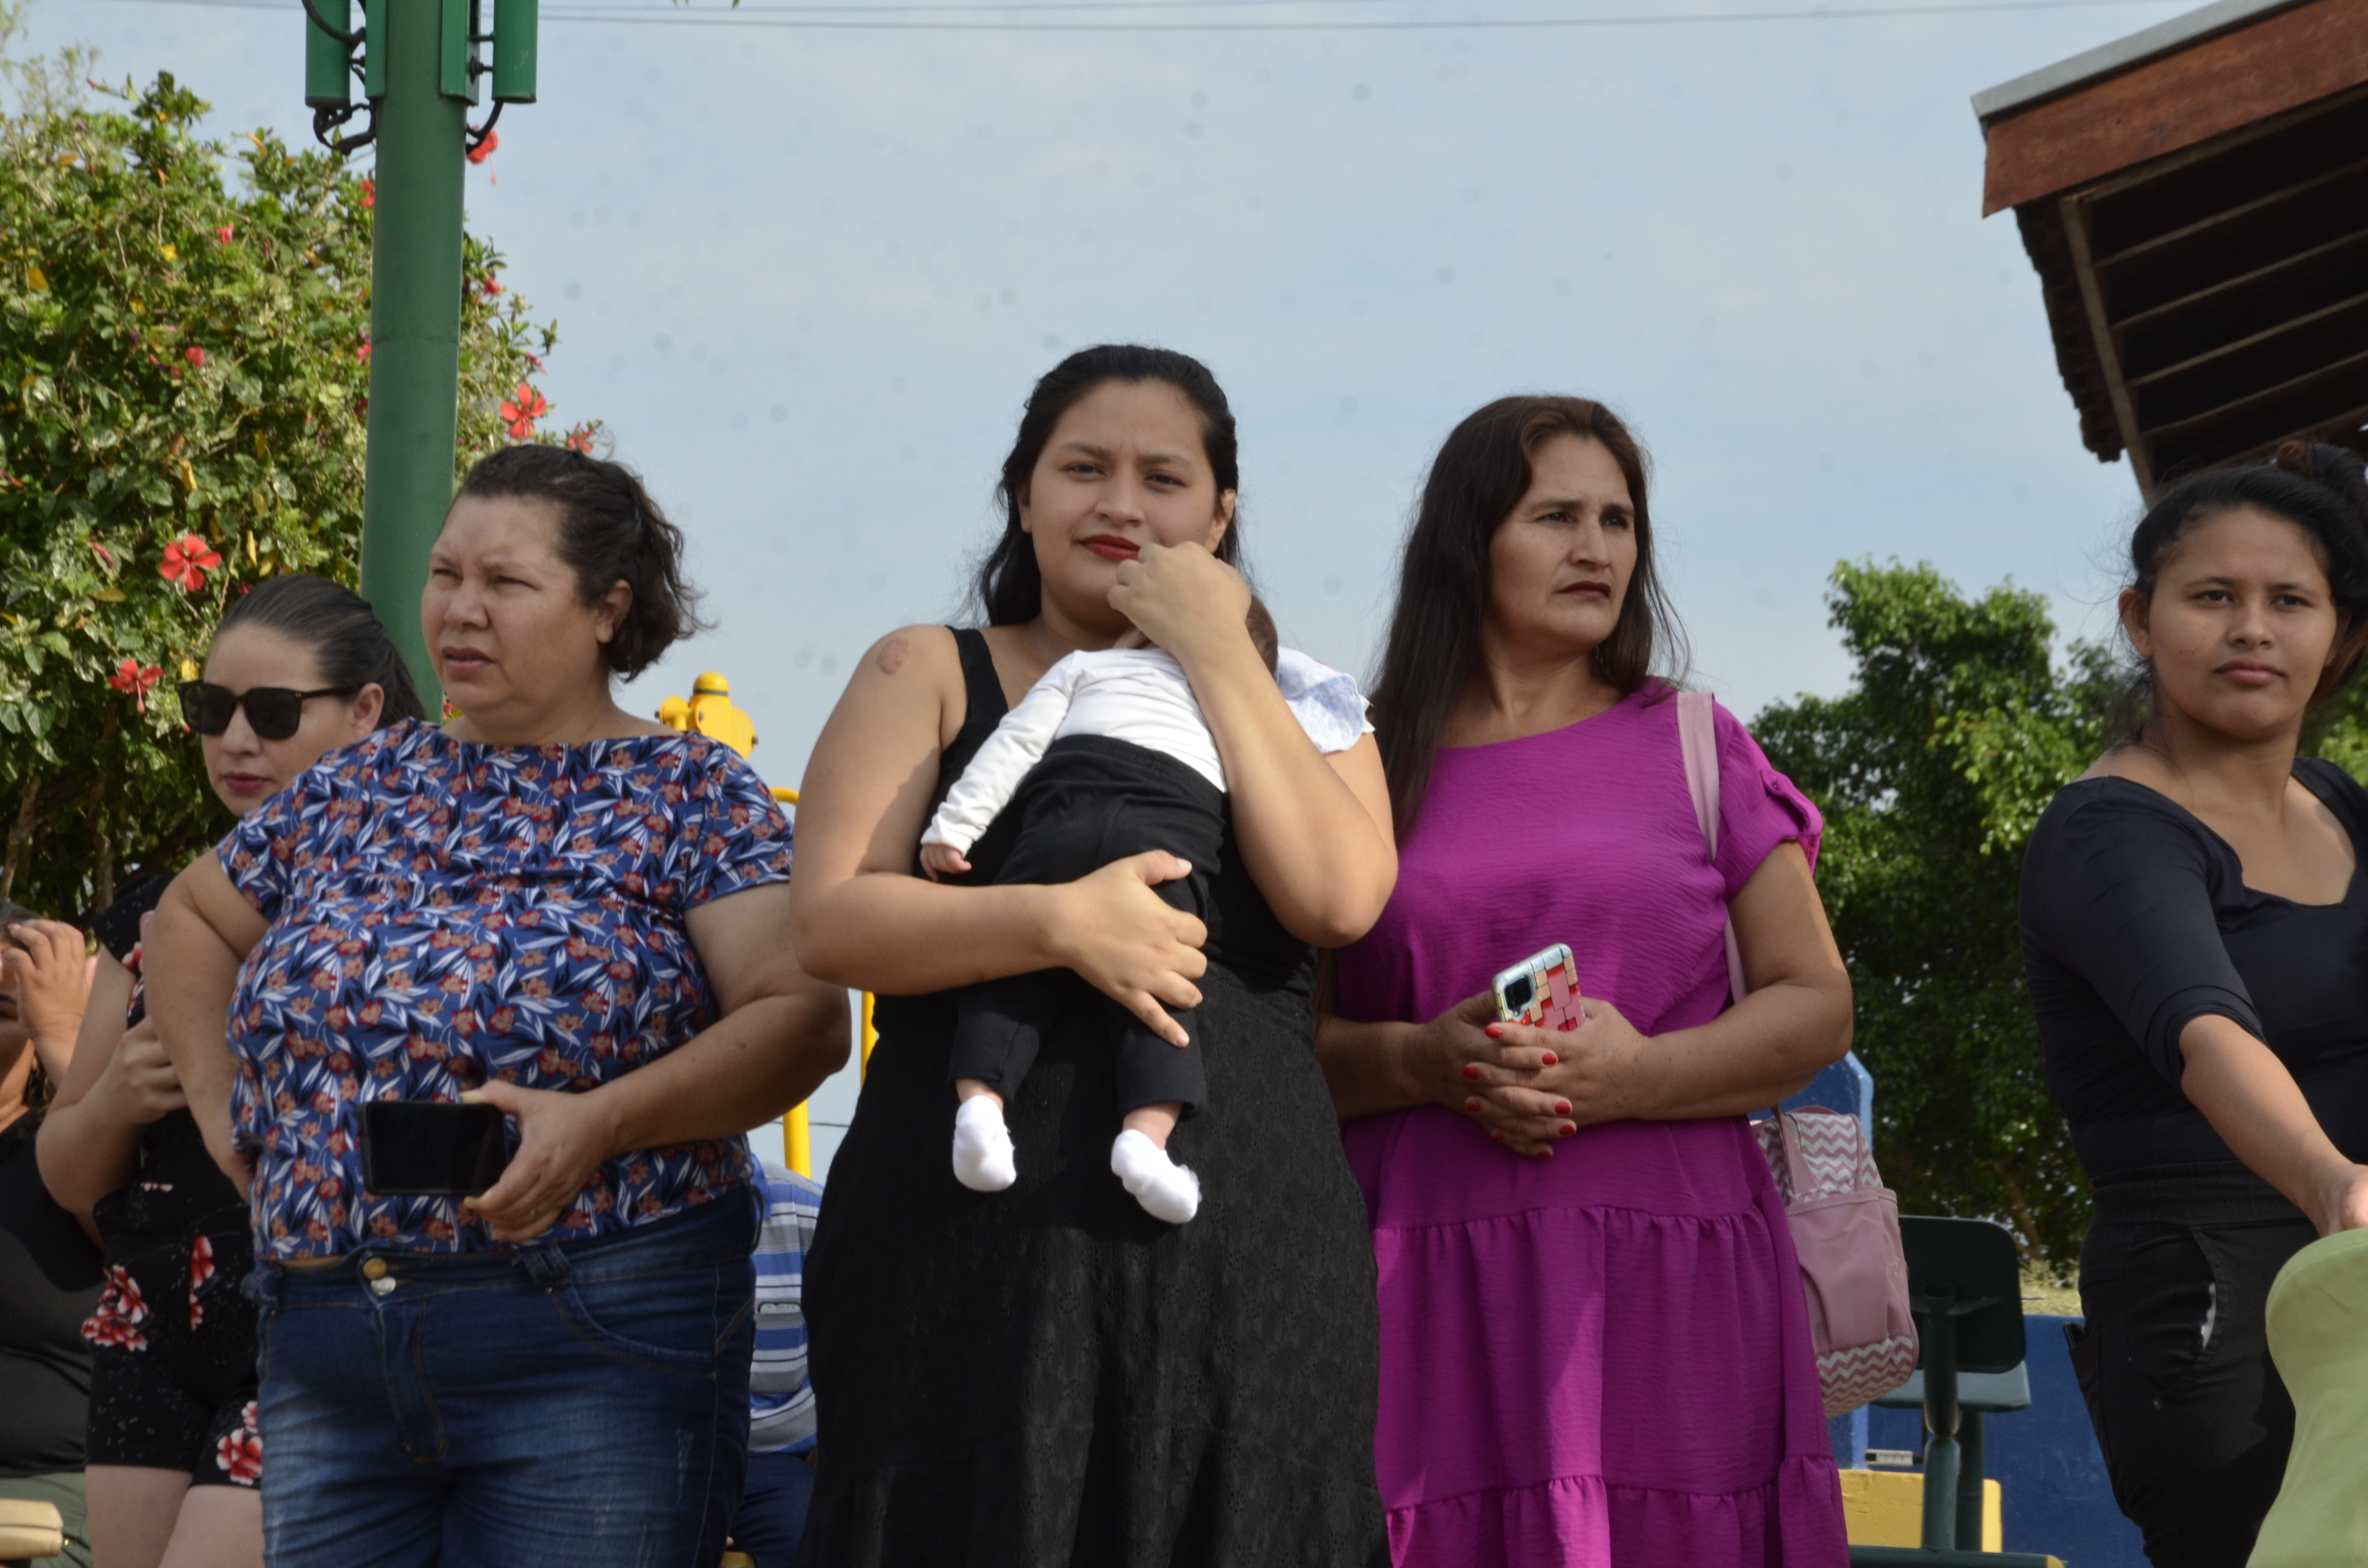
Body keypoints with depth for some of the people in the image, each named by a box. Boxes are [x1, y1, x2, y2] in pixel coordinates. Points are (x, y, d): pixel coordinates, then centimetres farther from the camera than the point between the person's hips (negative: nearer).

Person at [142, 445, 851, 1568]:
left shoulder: (690, 793, 1)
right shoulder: (361, 788, 15)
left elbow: (802, 1019, -11)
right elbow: (188, 918, 31)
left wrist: (599, 1121, -22)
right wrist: (219, 1102, 17)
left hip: (596, 1346, -5)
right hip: (326, 1345, 5)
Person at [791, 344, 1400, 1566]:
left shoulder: (1285, 702, 16)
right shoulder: (927, 675, 11)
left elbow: (1339, 897, -4)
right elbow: (830, 921, -2)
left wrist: (1215, 656, -2)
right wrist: (1058, 923, -16)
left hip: (1236, 1262, 1)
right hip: (972, 1255, -1)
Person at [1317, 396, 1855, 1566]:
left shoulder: (1693, 747, 13)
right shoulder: (1369, 772, 12)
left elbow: (1815, 1006, 7)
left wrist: (1637, 1075, -10)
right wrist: (1423, 1062, -11)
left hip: (1668, 1289, 0)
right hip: (1429, 1293, 0)